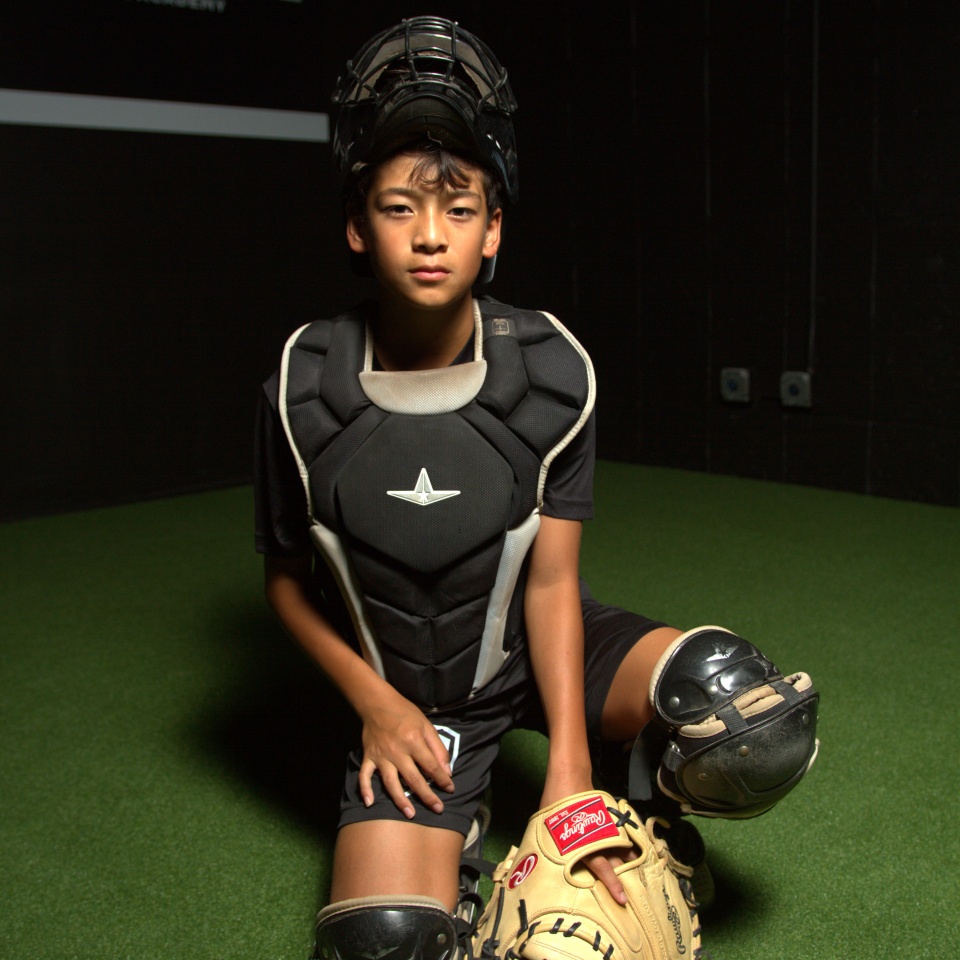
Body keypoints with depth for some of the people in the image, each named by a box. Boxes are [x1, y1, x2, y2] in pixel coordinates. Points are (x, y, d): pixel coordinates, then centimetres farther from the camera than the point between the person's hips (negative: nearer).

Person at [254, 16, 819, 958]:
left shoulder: (554, 371, -14)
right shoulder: (303, 387, -14)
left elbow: (550, 581, -14)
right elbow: (286, 576, -1)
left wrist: (569, 760, -22)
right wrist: (374, 703, -11)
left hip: (541, 650, 1)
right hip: (406, 697, 0)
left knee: (756, 718, -26)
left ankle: (631, 792, 7)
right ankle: (448, 823, 13)